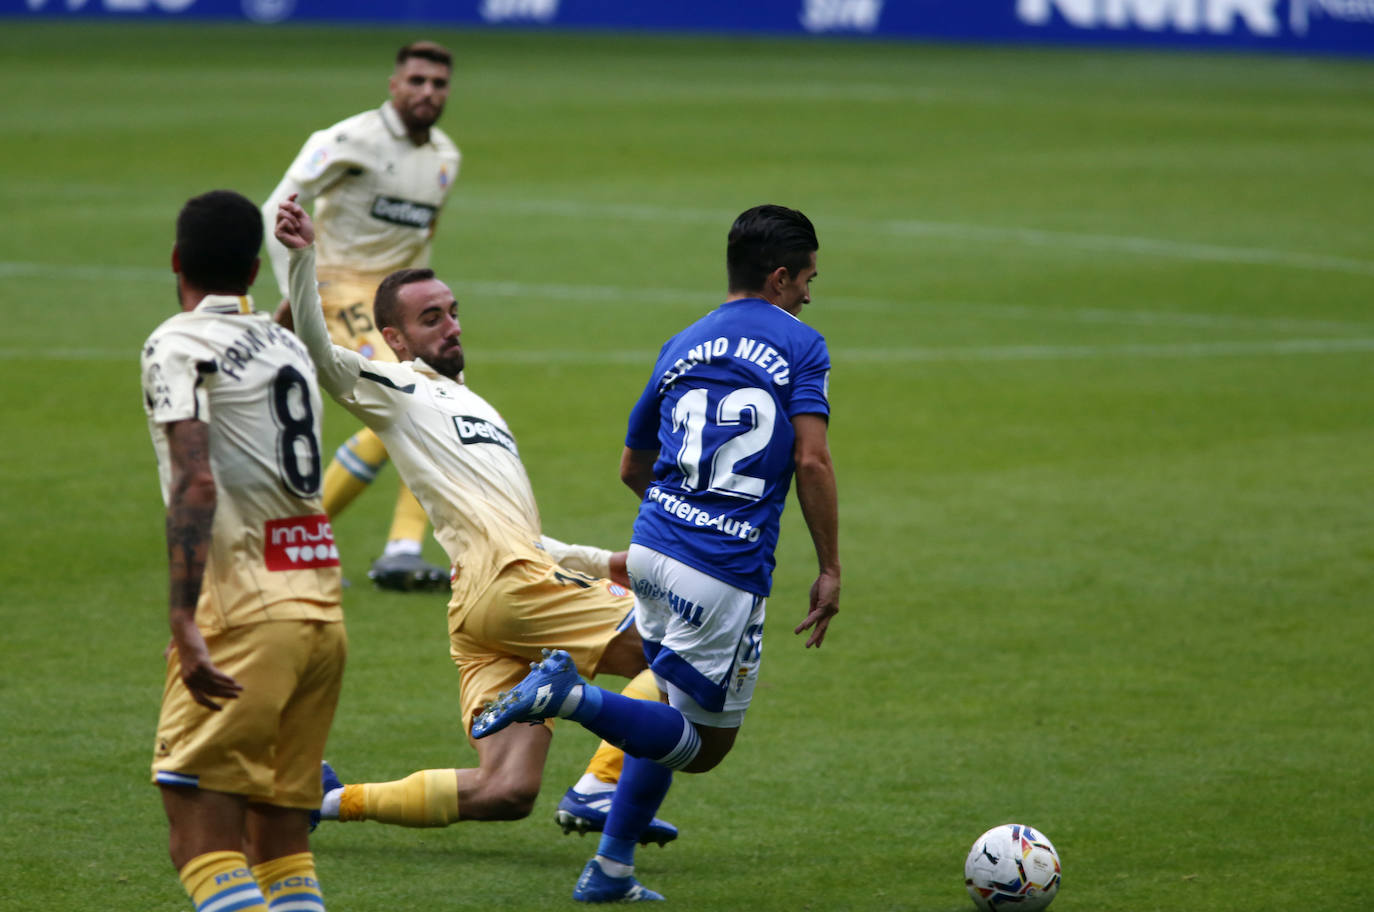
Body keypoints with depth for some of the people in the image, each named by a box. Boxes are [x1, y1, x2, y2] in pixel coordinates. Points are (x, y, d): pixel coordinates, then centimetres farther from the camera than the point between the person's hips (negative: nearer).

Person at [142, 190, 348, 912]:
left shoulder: (179, 344, -4)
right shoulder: (288, 346, 17)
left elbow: (195, 484, -16)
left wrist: (184, 622, -23)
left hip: (244, 615, -7)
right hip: (323, 609, 7)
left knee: (202, 841, -8)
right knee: (281, 842, 11)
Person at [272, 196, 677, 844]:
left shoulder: (474, 409, 35)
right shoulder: (394, 386, 10)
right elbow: (320, 352, -9)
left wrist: (606, 563, 29)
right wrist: (302, 259, -23)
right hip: (505, 578, -8)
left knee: (505, 794, -6)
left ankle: (334, 799, 0)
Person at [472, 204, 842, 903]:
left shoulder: (681, 348, 17)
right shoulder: (799, 346, -1)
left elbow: (633, 467, 24)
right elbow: (811, 460, -12)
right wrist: (829, 570, -6)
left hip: (653, 550, 7)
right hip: (727, 572, -7)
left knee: (679, 718, 22)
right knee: (704, 745, 3)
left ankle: (611, 870, 15)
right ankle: (573, 696, -21)